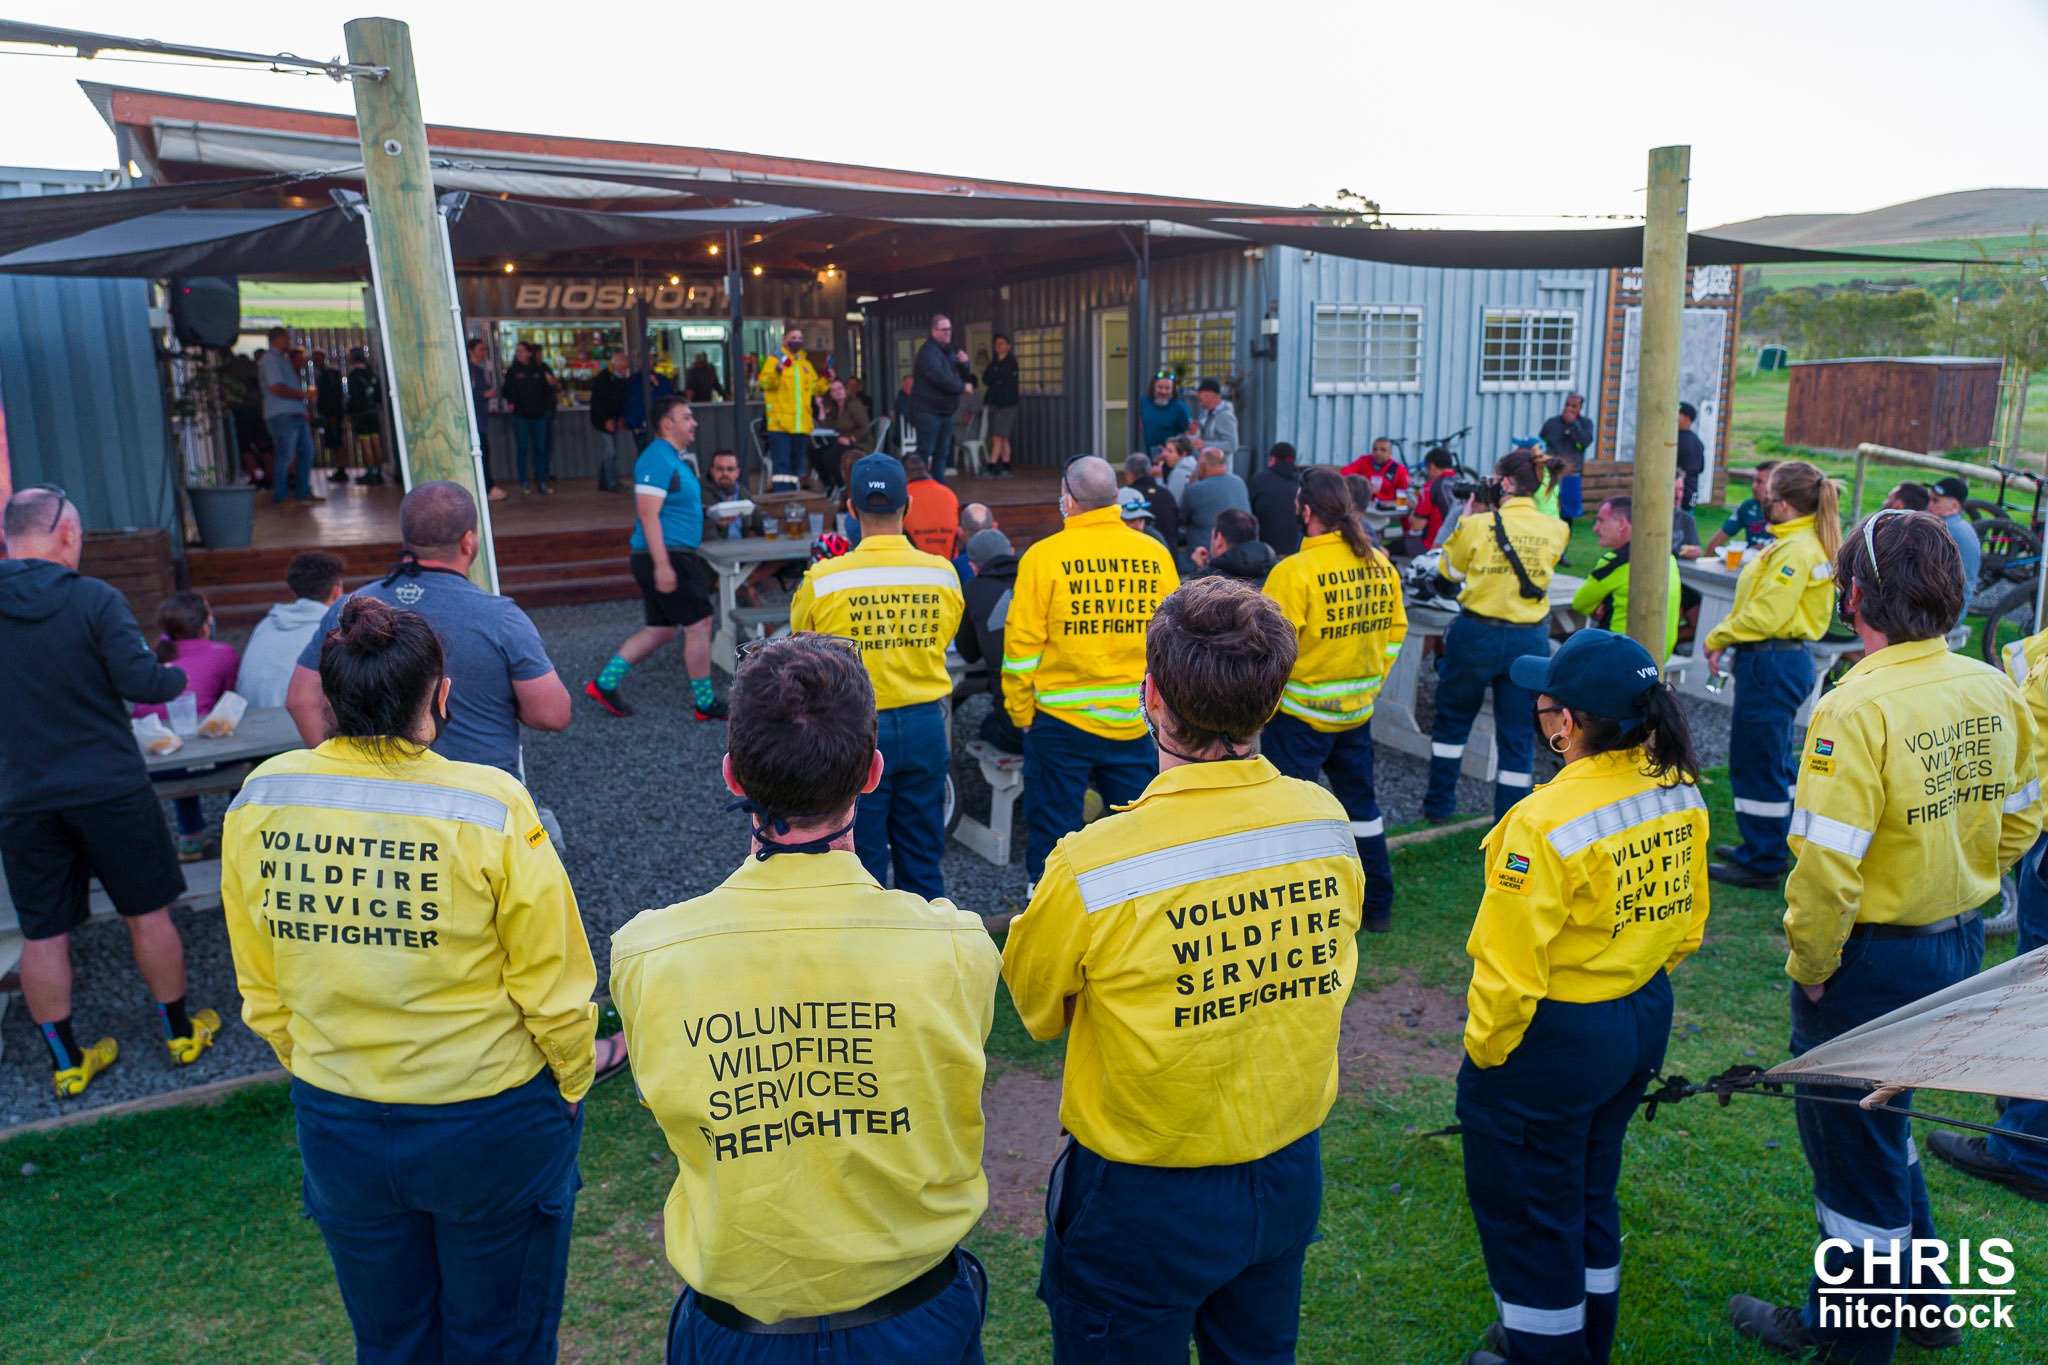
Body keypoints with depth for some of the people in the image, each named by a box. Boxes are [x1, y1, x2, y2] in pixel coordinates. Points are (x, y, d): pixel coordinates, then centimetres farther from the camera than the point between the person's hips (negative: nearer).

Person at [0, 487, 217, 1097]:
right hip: (109, 789, -3)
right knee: (148, 913, 12)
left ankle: (66, 1062, 21)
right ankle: (181, 1031, 24)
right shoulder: (95, 600, -13)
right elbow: (143, 683, -18)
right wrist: (176, 674, 3)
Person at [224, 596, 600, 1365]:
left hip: (337, 1124, 4)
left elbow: (261, 987, 3)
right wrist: (571, 1083, 4)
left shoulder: (260, 802, -10)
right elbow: (552, 982, -14)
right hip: (491, 1123, -3)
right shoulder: (489, 809, -22)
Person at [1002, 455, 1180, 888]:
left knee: (1053, 833, 9)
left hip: (1061, 721, -3)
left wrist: (1020, 712, 3)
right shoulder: (1156, 554, 0)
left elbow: (1022, 643, -7)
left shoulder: (1044, 556, -9)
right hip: (1138, 722, 3)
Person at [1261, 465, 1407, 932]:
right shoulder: (1380, 564, -1)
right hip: (1358, 710, 6)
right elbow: (1396, 628, 10)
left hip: (1300, 713, -6)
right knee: (1360, 801, 19)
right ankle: (1377, 906, 30)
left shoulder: (1294, 572, -21)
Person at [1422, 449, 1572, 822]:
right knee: (1518, 733, 10)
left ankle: (1439, 804, 28)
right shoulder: (1555, 531, -4)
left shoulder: (1478, 526, -13)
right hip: (1530, 641, 2)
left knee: (1452, 718, 18)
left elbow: (1451, 570, 4)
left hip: (1477, 635, -2)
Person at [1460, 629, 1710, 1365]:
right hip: (1643, 1022, 9)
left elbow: (1511, 968, -24)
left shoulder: (1546, 822, -30)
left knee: (1525, 1212, 14)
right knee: (1590, 1191, 27)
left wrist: (1483, 1051, -8)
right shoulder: (1679, 792, -5)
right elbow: (1687, 925, 7)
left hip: (1554, 1039, -8)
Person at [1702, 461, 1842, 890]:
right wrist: (1726, 634, 3)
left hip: (1771, 663, -11)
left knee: (1757, 763, -1)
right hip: (1785, 660, 11)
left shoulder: (1796, 550, -20)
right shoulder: (1798, 542, 12)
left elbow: (1764, 616, -22)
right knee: (1773, 760, 19)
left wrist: (1718, 639, -8)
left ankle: (1761, 864, 10)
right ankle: (1767, 848, 32)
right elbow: (1757, 604, 14)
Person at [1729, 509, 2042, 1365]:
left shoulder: (1858, 708, -26)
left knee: (1856, 1149, 11)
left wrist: (1809, 966, -13)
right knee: (1880, 1125, 27)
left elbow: (1826, 865, -27)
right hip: (1960, 944, 8)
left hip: (1873, 963, -8)